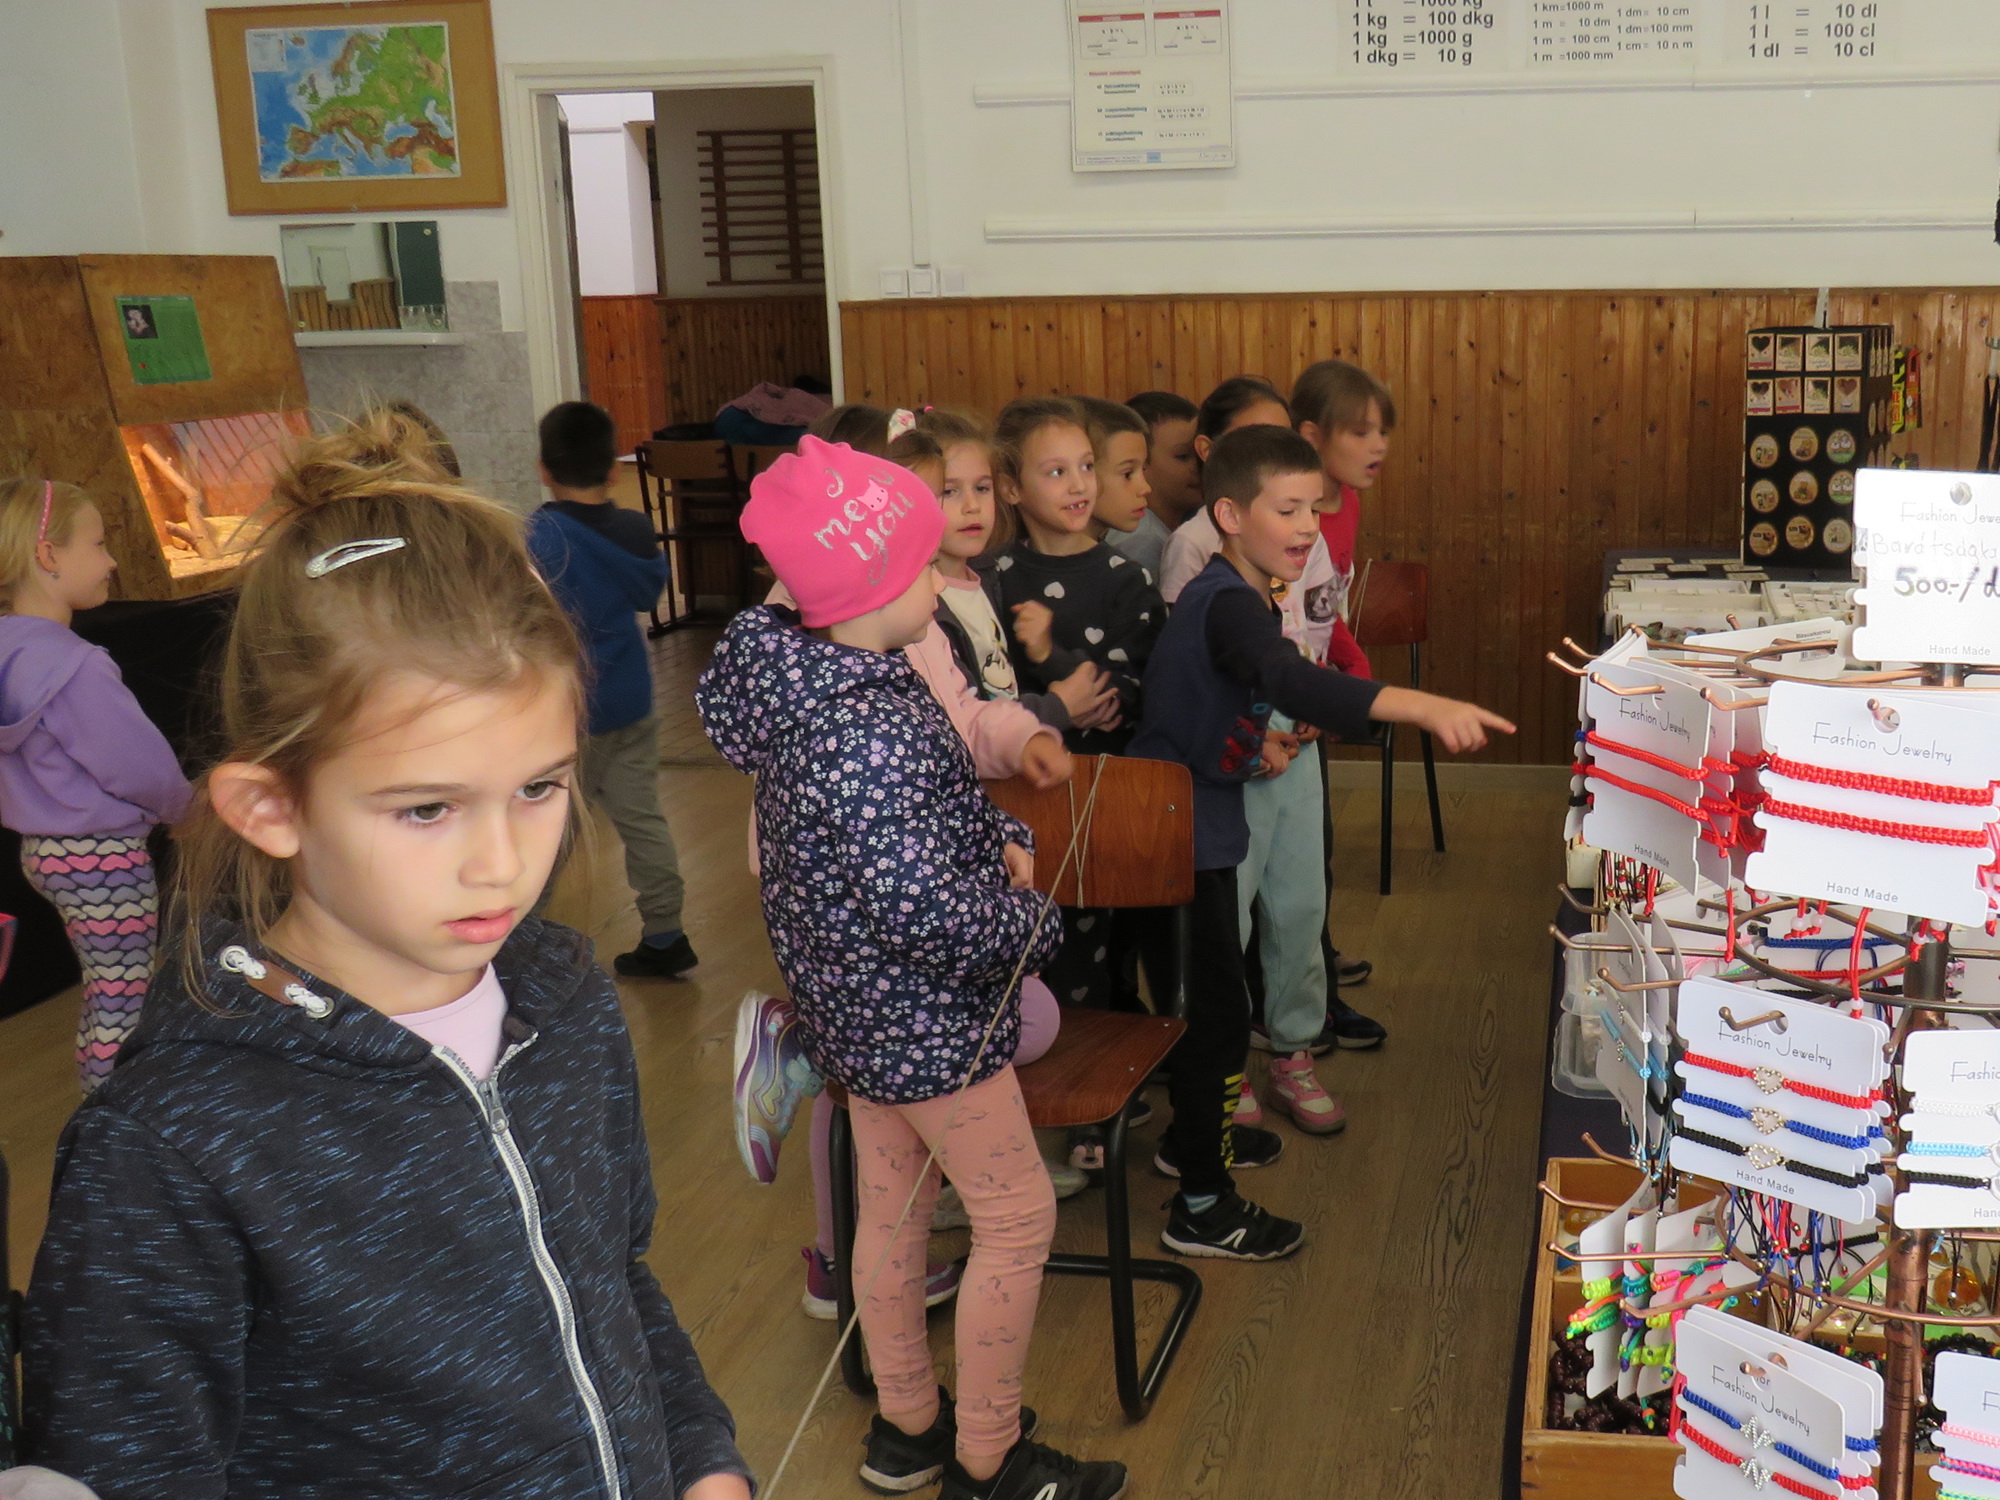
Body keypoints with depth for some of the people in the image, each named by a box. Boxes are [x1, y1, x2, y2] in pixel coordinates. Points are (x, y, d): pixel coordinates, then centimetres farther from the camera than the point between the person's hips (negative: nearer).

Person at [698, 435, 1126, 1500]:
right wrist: (1034, 921, -13)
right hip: (922, 1014, -9)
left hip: (856, 1000, 9)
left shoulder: (803, 677, 0)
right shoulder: (869, 729, -31)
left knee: (895, 1204, 22)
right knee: (1017, 1216, 6)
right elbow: (926, 912, -31)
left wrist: (998, 838, 0)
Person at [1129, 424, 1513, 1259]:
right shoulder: (1228, 605, -27)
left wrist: (1258, 741, 8)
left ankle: (1193, 1134, 44)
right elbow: (1290, 679, -47)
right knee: (1216, 1005, -4)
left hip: (1198, 822, 10)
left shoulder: (1242, 596, 7)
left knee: (1200, 993, 24)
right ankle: (1201, 1207, 7)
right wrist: (1425, 707, -57)